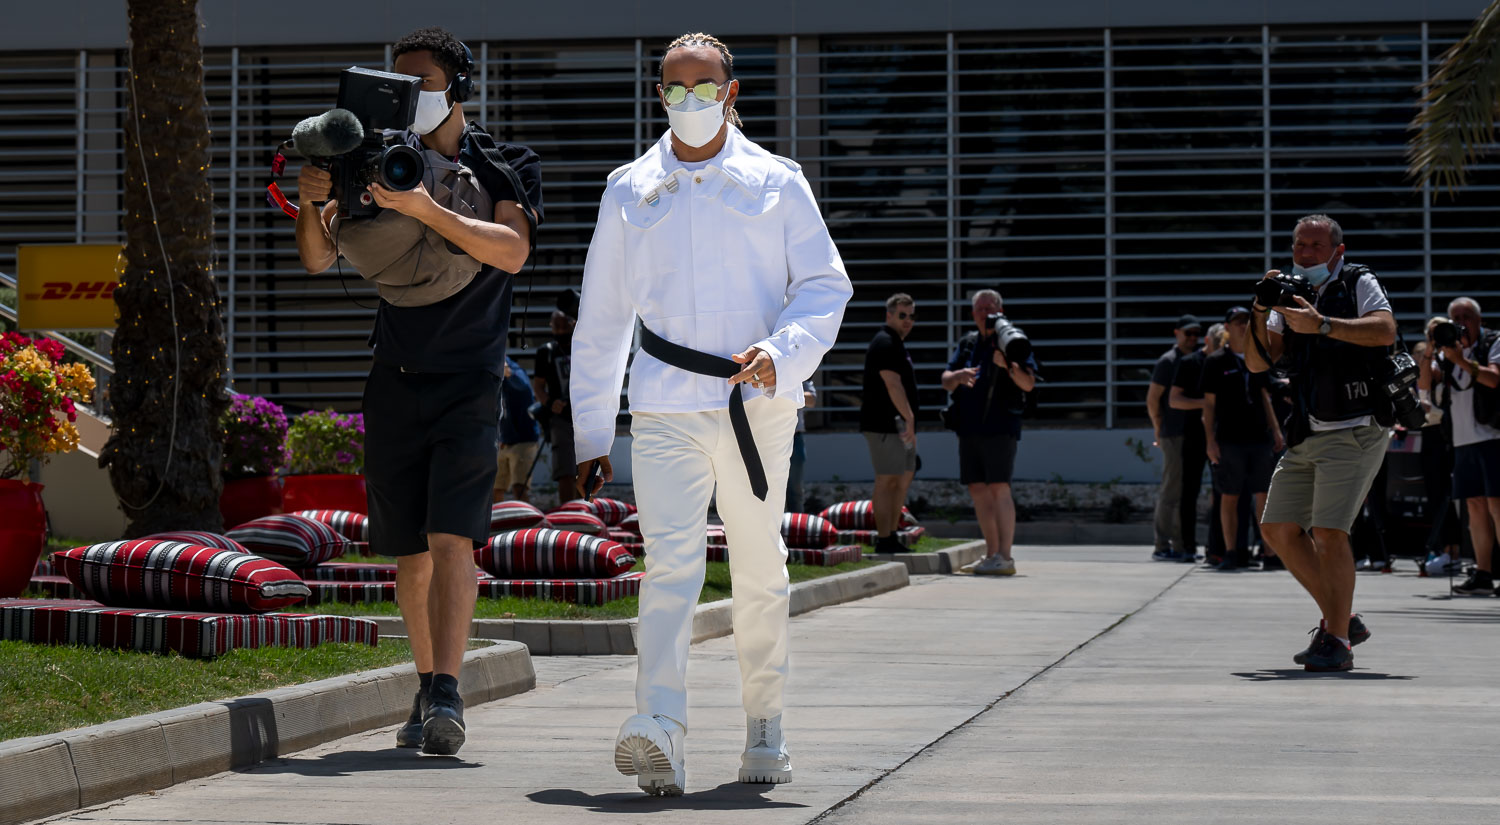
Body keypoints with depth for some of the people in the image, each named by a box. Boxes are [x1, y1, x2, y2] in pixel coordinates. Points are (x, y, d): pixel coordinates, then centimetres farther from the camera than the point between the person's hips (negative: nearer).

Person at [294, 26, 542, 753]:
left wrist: (427, 210, -31)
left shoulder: (504, 170, 0)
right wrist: (310, 206, -20)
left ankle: (447, 696, -23)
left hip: (468, 384, -3)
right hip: (394, 385, 4)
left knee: (452, 539, -16)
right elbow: (319, 259, 2)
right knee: (410, 553, 7)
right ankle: (427, 692, 19)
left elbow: (512, 251, -19)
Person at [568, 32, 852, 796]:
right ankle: (659, 732, -28)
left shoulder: (776, 183, 10)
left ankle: (765, 731, 22)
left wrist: (781, 353, -15)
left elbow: (825, 288, 5)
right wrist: (590, 435, 14)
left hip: (757, 403, 0)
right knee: (670, 562, -15)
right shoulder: (629, 192, 14)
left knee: (759, 572, 8)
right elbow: (600, 322, 17)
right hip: (665, 406, 0)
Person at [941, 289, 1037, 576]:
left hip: (999, 427, -7)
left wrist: (1008, 365, -28)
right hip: (969, 428, 7)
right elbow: (945, 381, 11)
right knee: (978, 490, 8)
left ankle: (1004, 558, -15)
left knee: (999, 489, -12)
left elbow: (1029, 384, -10)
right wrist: (958, 376, -12)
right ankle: (992, 554, 14)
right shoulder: (967, 343, 17)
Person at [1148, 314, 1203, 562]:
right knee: (1171, 492, -7)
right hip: (1174, 435, -8)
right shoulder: (1168, 361, -4)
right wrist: (1160, 430, -4)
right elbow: (1152, 399, -7)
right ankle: (1163, 547, -5)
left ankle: (1182, 545, 13)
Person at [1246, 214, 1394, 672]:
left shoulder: (1359, 284, -1)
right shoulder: (1290, 296, 16)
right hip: (1306, 437, 7)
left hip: (1355, 432, -7)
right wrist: (1260, 314, -10)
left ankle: (1337, 641, -10)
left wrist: (1322, 325, -31)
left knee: (1328, 532, -17)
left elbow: (1385, 330, -22)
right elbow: (1259, 362, 7)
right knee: (1278, 530, 6)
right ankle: (1342, 619, 17)